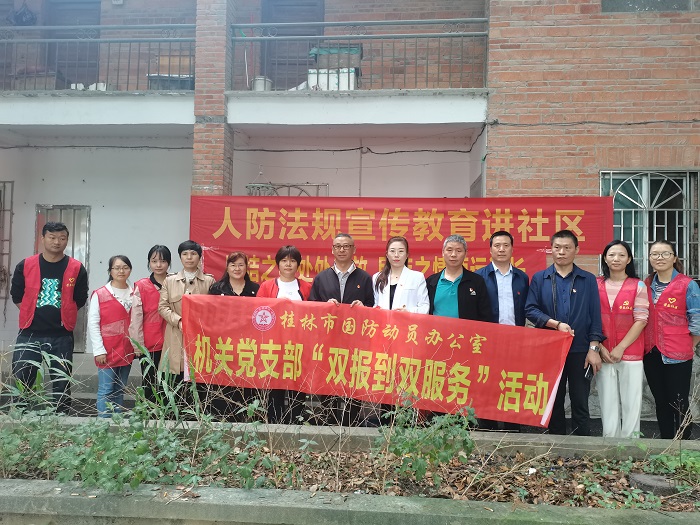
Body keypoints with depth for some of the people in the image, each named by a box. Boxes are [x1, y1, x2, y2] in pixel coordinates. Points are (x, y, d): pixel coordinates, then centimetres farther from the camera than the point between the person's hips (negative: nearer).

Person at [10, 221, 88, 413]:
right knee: (21, 383, 4)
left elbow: (79, 300, 5)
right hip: (29, 334, 1)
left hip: (61, 336, 0)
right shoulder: (25, 266, 1)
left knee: (62, 385, 8)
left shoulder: (77, 269, -1)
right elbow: (17, 297, 8)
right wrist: (34, 314, 6)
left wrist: (63, 316, 2)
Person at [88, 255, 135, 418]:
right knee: (106, 391, -2)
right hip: (107, 351, -4)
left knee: (120, 391, 12)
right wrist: (99, 350, -9)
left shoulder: (135, 295, 8)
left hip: (127, 351, 4)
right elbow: (92, 324, -4)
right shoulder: (100, 294, -3)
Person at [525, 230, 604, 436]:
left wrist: (593, 348, -4)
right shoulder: (539, 278, 6)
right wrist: (556, 324, -15)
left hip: (580, 350, -1)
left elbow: (595, 316, 2)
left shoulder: (588, 280, 6)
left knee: (580, 403, 2)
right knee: (553, 402, 9)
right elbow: (530, 310, -3)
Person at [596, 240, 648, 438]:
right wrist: (600, 347, -6)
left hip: (630, 353, -1)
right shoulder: (596, 285, 7)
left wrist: (621, 348, -11)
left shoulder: (638, 286, 1)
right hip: (603, 354, 2)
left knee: (631, 403, 2)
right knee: (608, 403, 6)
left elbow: (641, 320, -5)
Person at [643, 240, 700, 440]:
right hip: (651, 354, 5)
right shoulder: (646, 285, 8)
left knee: (679, 404, 3)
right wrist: (648, 345, 9)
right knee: (661, 402, 14)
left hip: (677, 355, -5)